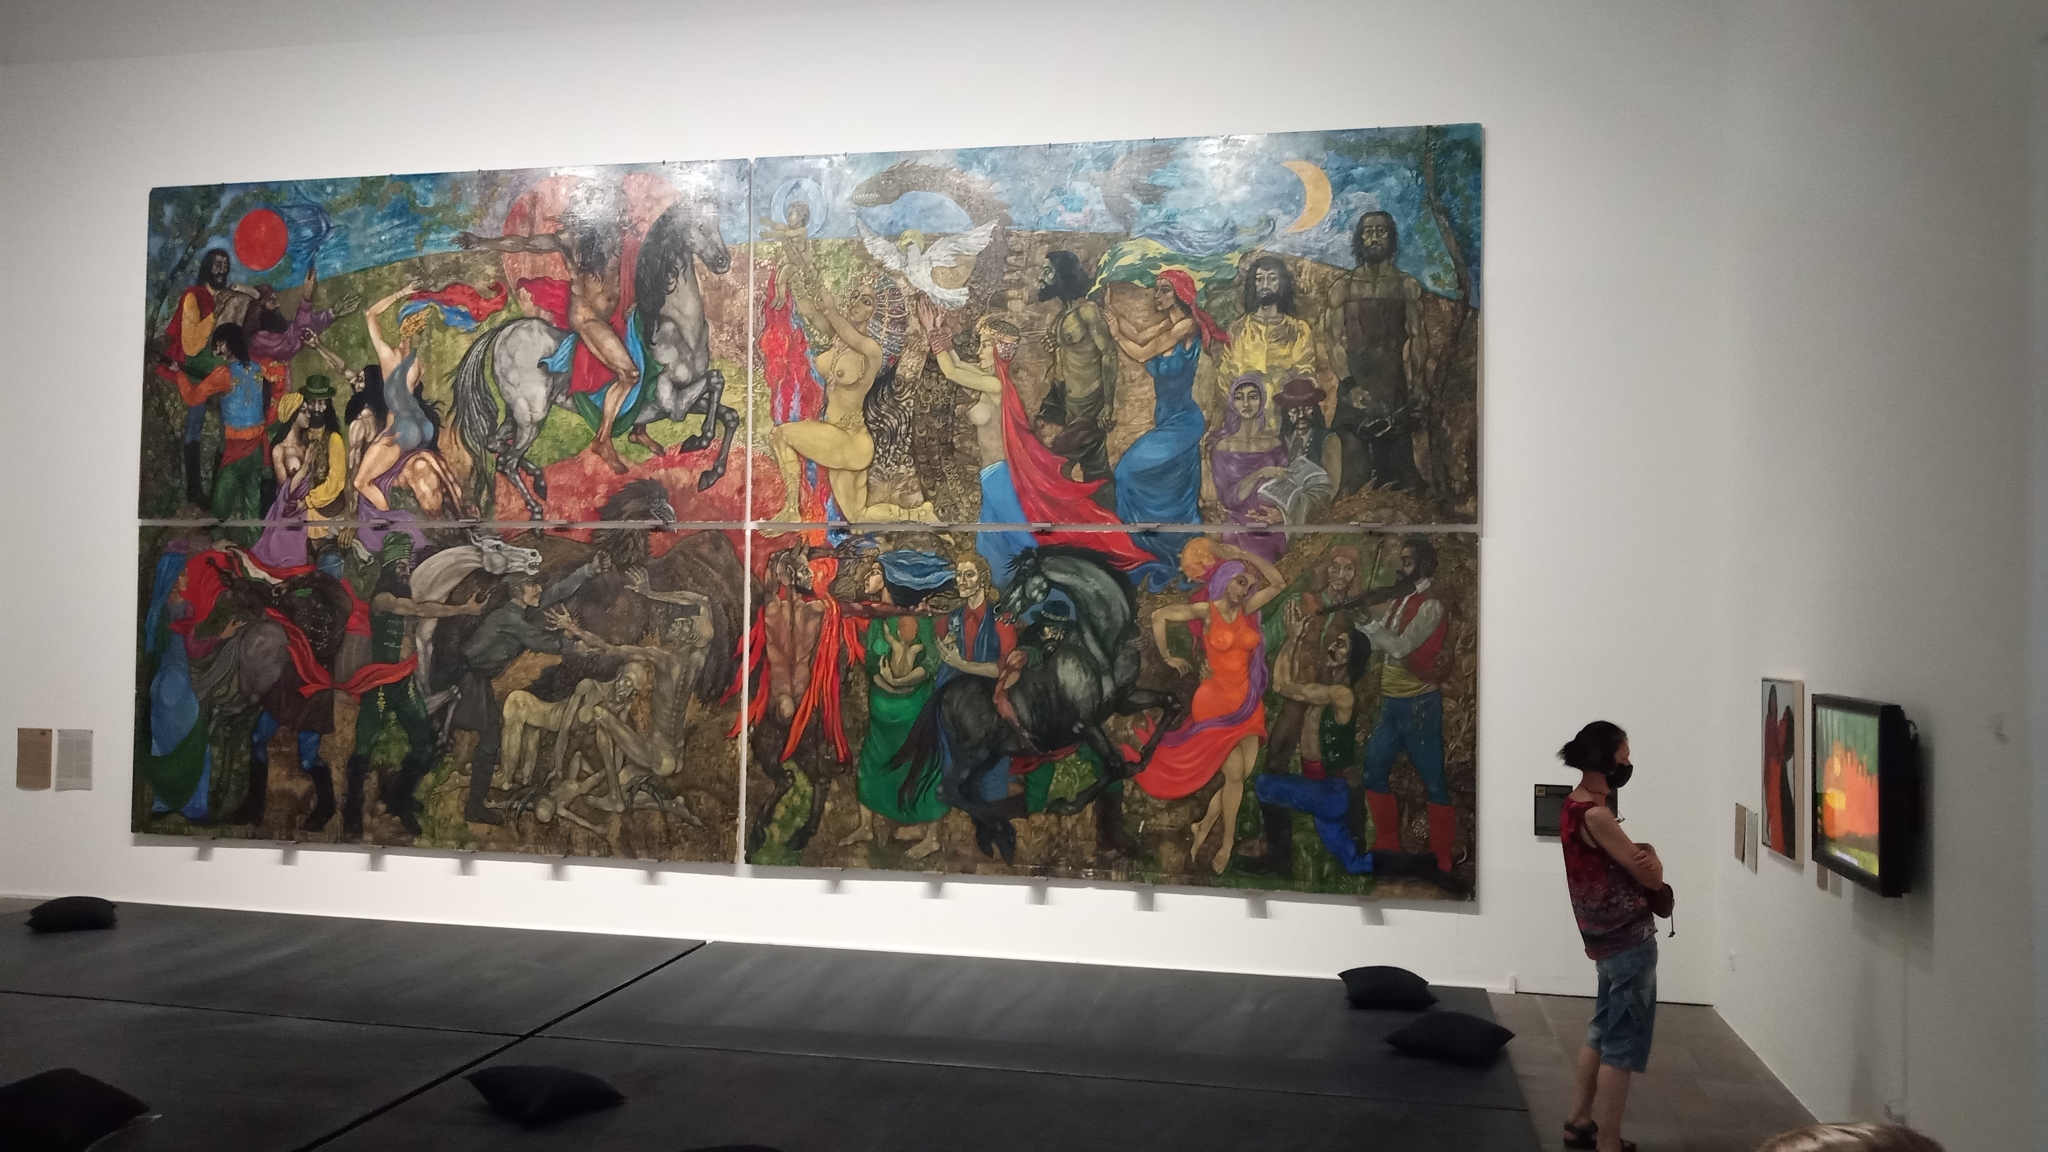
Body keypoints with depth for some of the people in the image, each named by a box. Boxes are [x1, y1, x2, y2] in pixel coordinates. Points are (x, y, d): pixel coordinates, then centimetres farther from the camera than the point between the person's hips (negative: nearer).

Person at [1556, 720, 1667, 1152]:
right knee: (1623, 1043, -2)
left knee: (1602, 1032, 19)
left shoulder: (1576, 805, 9)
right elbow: (1651, 876, -16)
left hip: (1609, 937, 10)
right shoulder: (1595, 815, -21)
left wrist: (1640, 856, -10)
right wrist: (1650, 855, 5)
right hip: (1629, 939, -10)